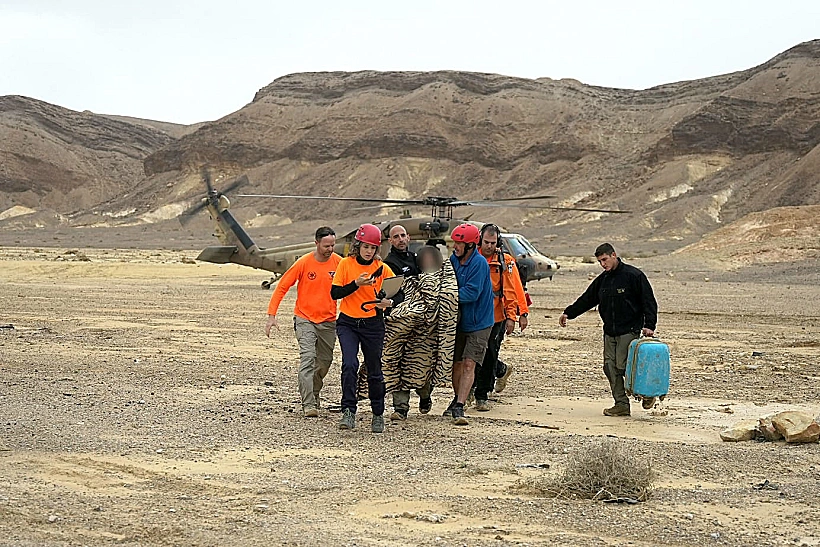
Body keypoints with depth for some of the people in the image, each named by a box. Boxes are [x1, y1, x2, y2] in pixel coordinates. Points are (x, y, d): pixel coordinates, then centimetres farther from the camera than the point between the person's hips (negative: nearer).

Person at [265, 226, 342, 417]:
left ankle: (313, 395, 36)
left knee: (324, 362, 12)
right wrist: (271, 315, -13)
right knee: (308, 358, -16)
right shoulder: (304, 263, -10)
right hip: (305, 319, -3)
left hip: (328, 321, 3)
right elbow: (282, 287, -6)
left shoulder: (338, 263, -3)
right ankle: (308, 405, -20)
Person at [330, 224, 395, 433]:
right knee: (349, 364, -19)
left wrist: (388, 302, -24)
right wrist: (356, 284, -18)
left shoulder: (382, 268, -1)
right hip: (348, 323, -1)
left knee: (375, 371, 7)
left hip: (373, 324, 1)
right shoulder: (346, 264, -1)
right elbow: (335, 293, -5)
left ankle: (378, 415, 23)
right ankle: (349, 412, -15)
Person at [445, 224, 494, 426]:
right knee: (456, 363, 13)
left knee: (468, 365, -12)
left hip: (478, 323, -6)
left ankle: (459, 408, -16)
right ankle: (458, 398, 34)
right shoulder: (453, 260, 3)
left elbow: (471, 293, -25)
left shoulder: (479, 263, -18)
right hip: (459, 321, 6)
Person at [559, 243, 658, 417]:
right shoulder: (603, 279, 13)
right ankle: (621, 404, 7)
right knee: (610, 367, 1)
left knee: (622, 366, -11)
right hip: (609, 331, 7)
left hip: (629, 331, -7)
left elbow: (649, 302, -8)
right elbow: (587, 299, 20)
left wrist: (649, 325, -17)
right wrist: (568, 313, 14)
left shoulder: (634, 275, -7)